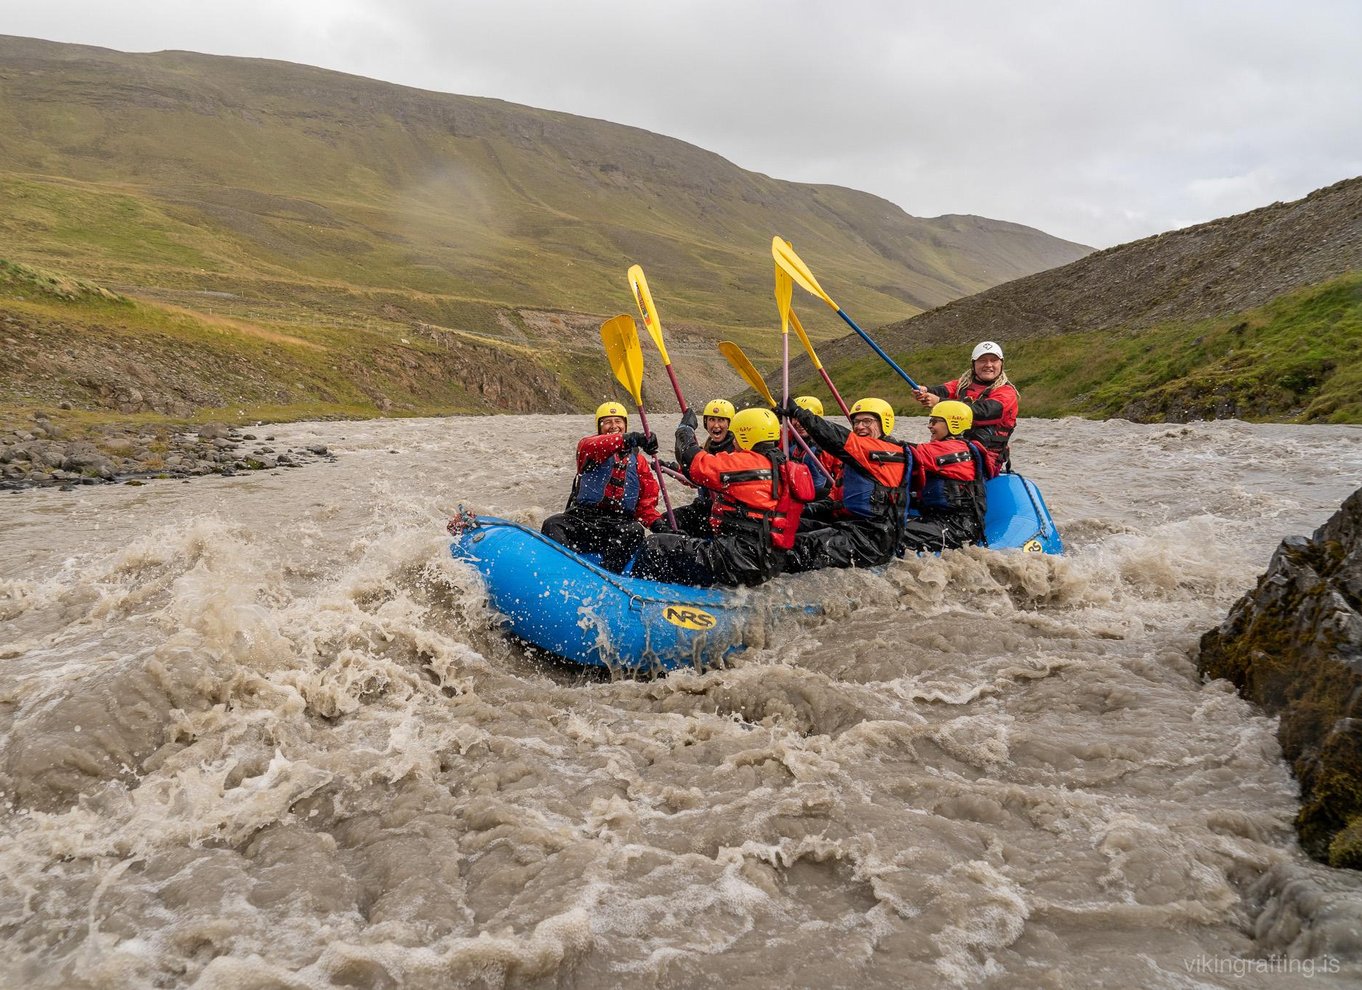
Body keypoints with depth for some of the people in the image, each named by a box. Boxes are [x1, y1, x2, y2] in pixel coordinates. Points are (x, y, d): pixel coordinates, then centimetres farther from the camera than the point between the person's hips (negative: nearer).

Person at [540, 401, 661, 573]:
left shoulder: (637, 459, 21)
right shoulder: (588, 444, 13)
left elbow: (646, 500, 15)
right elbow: (591, 448, -15)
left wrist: (656, 522, -9)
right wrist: (629, 439, -33)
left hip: (619, 523, 1)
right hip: (583, 515, -1)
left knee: (635, 531, -33)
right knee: (552, 525, -29)